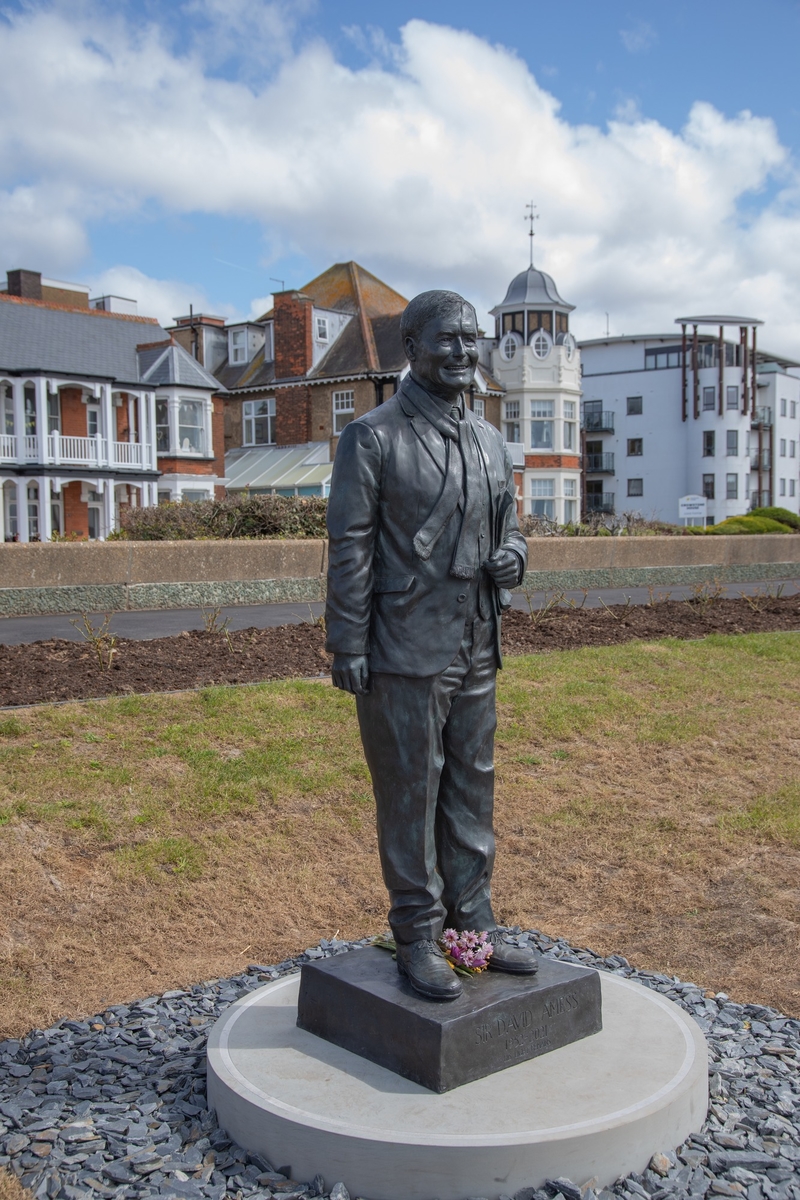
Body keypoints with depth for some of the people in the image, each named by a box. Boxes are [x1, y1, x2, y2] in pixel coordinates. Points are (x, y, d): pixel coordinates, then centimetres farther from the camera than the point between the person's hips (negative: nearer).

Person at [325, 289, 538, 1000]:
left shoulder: (490, 440, 14)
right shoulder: (374, 436, -6)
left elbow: (507, 525, 22)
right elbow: (349, 547, -9)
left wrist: (512, 556, -2)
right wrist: (348, 646, -12)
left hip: (476, 650, 7)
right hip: (404, 653, -6)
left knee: (473, 788, 15)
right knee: (410, 794, 4)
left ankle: (474, 921, 30)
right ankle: (418, 937, 18)